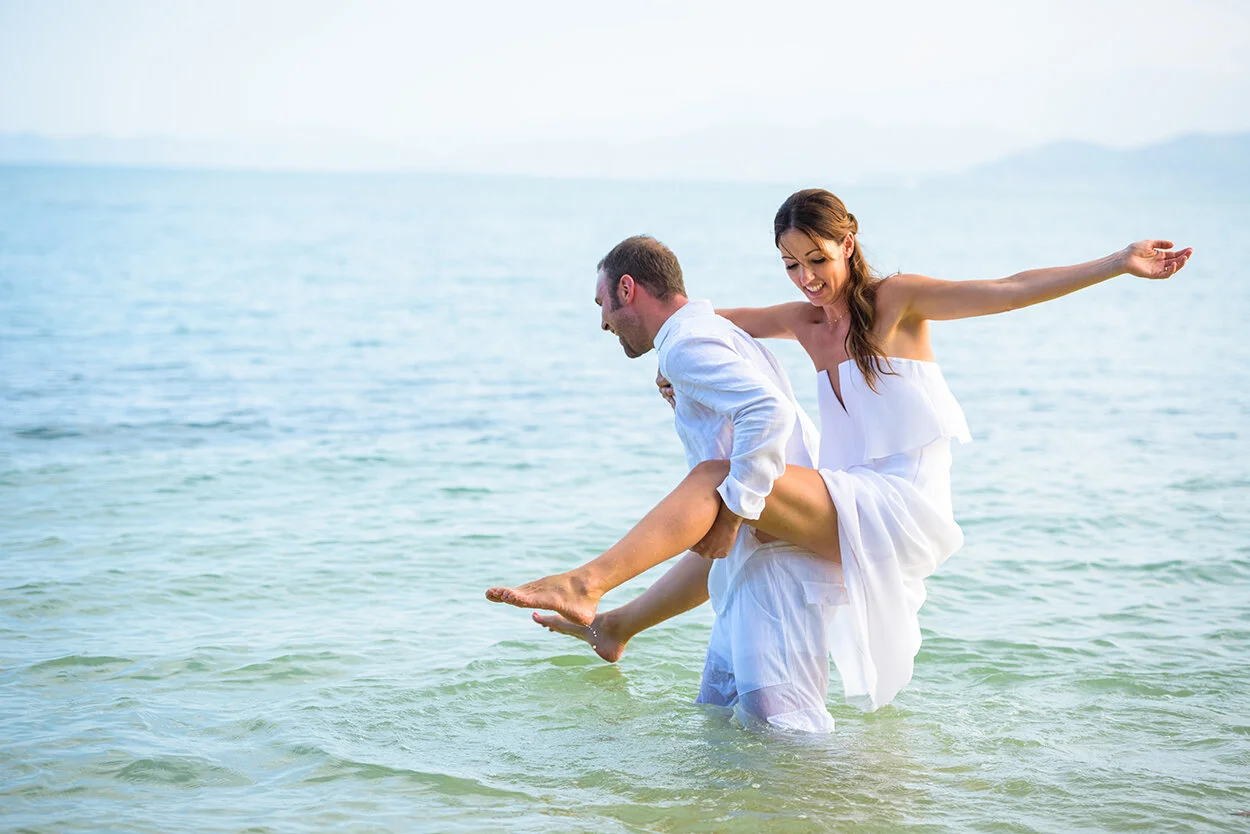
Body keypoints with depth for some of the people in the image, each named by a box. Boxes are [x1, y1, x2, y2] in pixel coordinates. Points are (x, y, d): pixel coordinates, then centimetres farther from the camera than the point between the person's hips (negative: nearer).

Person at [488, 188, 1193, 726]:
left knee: (722, 479, -21)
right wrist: (672, 353, 5)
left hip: (902, 506, -8)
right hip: (858, 505, 8)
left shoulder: (896, 300, -3)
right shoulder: (806, 321, 15)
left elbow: (1011, 291, -9)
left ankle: (587, 585, -30)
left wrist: (1121, 264, -15)